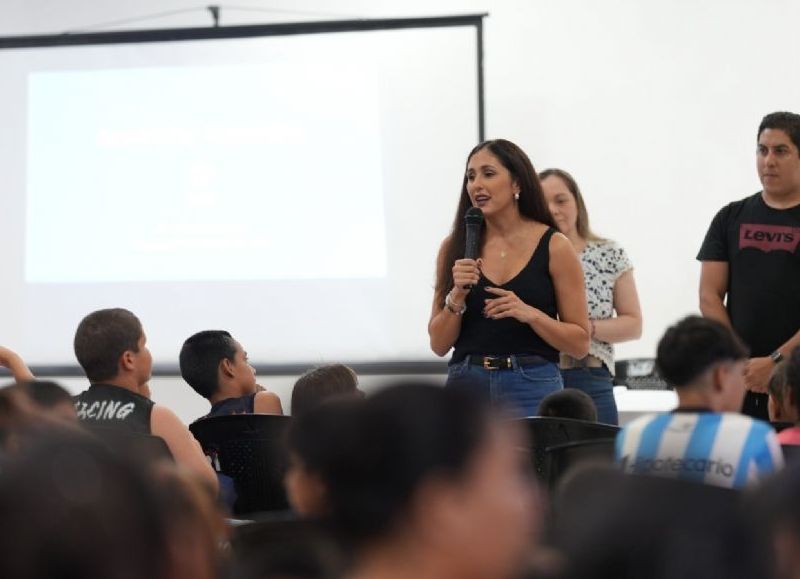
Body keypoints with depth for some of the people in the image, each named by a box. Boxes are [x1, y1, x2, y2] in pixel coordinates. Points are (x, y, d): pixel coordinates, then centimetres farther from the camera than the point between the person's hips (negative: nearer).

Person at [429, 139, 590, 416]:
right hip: (466, 383, 2)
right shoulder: (454, 248, 8)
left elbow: (580, 344, 0)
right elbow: (439, 345, 7)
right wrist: (457, 297, -9)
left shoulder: (553, 247, 0)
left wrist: (529, 313, -15)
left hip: (532, 387, -2)